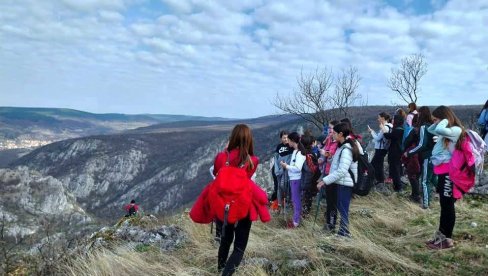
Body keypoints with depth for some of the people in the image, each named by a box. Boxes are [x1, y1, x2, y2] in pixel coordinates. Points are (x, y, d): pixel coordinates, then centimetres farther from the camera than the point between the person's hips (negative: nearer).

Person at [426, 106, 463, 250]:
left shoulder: (456, 130, -14)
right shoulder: (446, 130, 13)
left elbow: (439, 130, -33)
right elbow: (430, 129, 27)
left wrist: (444, 121, -14)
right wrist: (438, 122, 10)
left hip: (448, 171, -9)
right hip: (442, 170, 9)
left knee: (447, 205, -1)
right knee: (444, 204, 15)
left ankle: (447, 239, 8)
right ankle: (441, 234, 24)